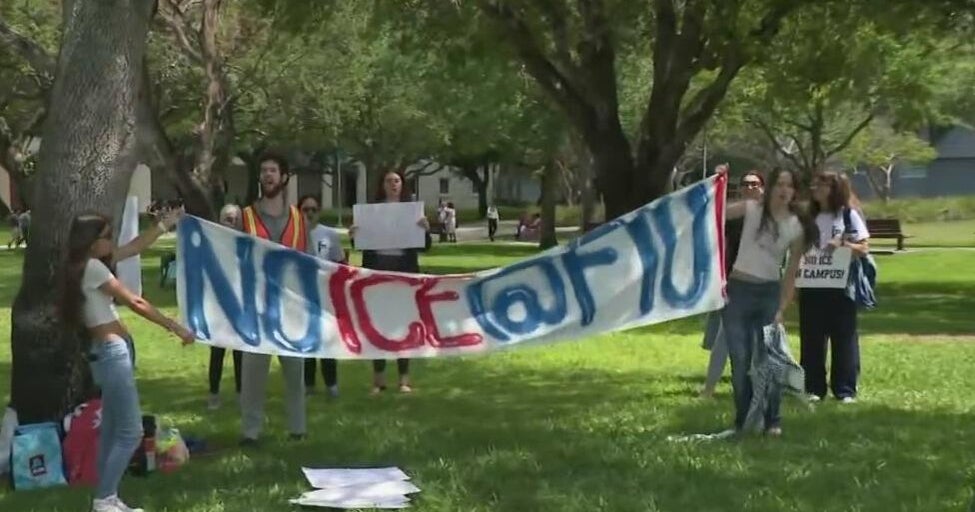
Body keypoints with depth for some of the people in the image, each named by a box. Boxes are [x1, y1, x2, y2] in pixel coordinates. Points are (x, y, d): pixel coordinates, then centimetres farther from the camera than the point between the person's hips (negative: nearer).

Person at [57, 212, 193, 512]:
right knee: (130, 432, -9)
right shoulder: (92, 267, -13)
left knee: (112, 431, 11)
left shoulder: (92, 265, 14)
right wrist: (178, 329, -10)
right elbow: (135, 303, -13)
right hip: (112, 352, -10)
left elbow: (135, 247, 22)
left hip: (111, 352, 10)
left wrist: (167, 224, 24)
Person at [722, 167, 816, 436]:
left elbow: (791, 273, 2)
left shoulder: (797, 227, 1)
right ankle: (743, 420, 13)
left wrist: (782, 309, -5)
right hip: (738, 290, -1)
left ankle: (772, 420, 11)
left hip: (769, 293, 1)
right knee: (740, 360, 1)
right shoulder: (751, 209, -1)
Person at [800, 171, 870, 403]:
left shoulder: (849, 215, 0)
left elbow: (864, 248, -2)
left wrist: (842, 244, -17)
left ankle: (845, 390, 6)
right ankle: (813, 388, 11)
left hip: (840, 286, -4)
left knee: (844, 337, 0)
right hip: (812, 285, 4)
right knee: (812, 338, 4)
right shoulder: (810, 217, 12)